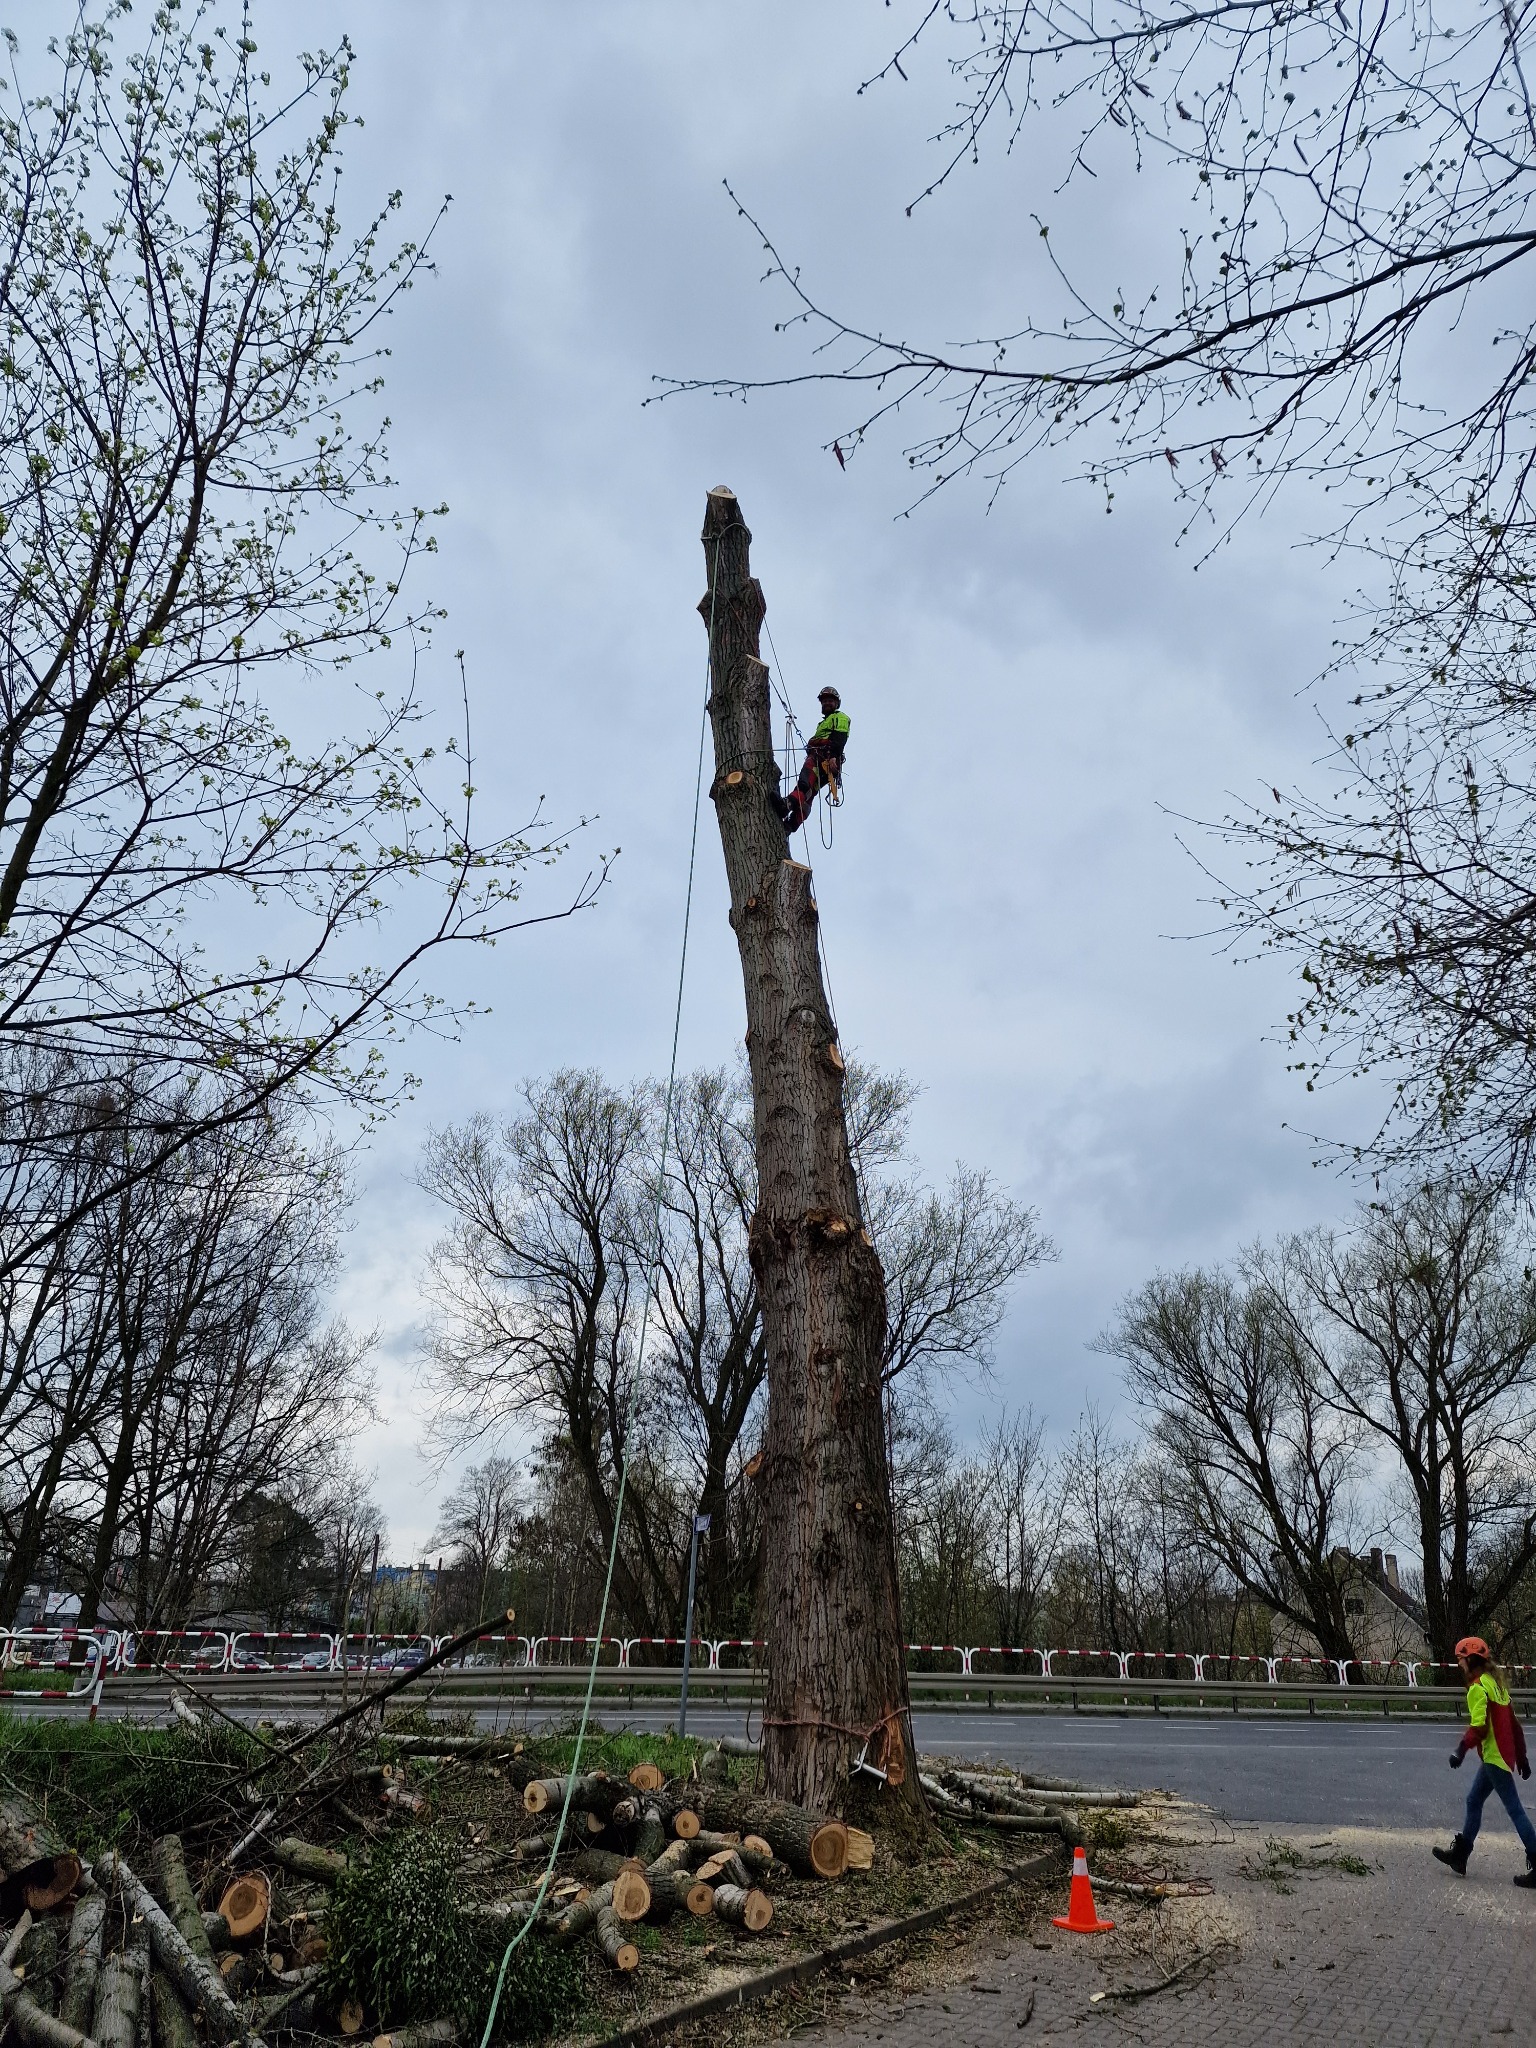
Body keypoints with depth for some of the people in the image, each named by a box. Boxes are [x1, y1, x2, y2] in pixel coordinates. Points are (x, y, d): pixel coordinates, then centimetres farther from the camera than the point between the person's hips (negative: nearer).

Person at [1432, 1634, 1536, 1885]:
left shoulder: (1477, 1688, -16)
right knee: (1474, 1800, 14)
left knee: (1514, 1809, -4)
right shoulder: (1496, 1682, 11)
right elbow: (1513, 1723, 16)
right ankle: (1460, 1855, 20)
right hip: (1503, 1755, 10)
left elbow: (1479, 1727, -23)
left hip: (1494, 1758, -10)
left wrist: (1461, 1749, -19)